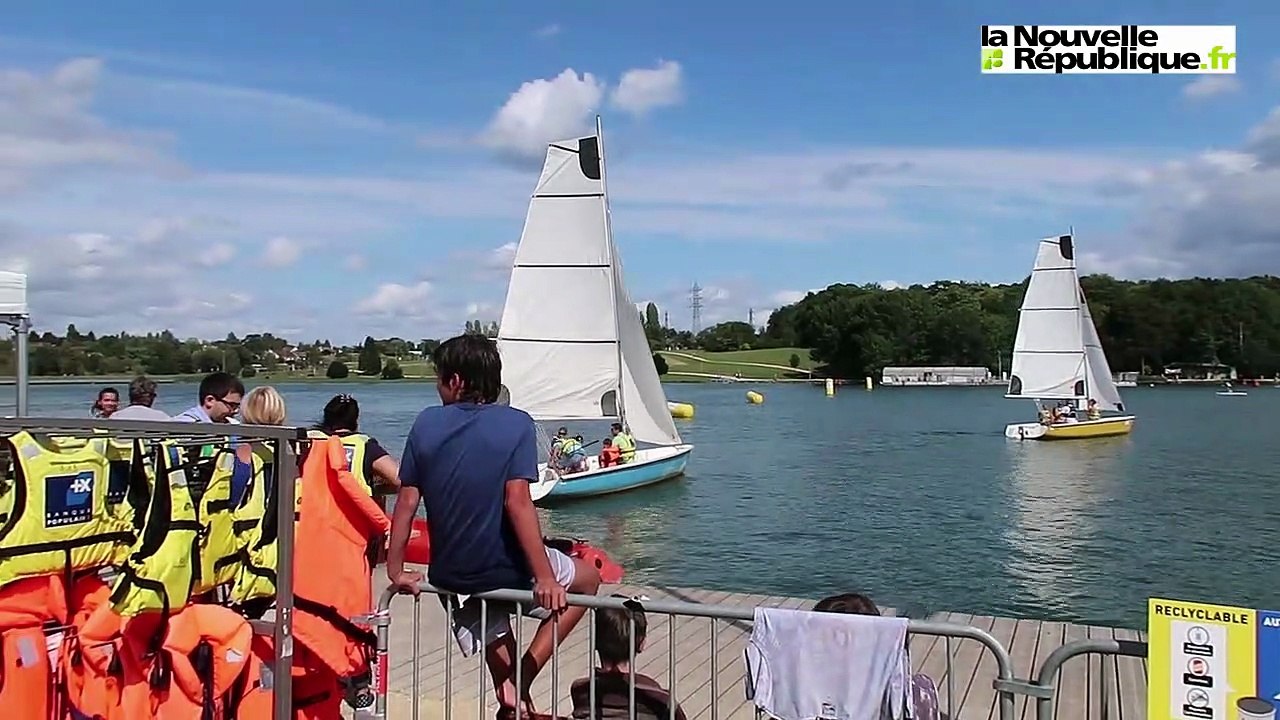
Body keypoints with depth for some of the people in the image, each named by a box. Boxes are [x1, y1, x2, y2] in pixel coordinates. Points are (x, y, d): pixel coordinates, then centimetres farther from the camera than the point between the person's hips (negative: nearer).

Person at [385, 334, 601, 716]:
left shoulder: (426, 423, -3)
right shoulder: (517, 424, -12)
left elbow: (407, 501, -2)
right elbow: (517, 502, -21)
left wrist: (397, 571, 8)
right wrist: (545, 578, -18)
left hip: (447, 575, 5)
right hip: (505, 569, -5)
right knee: (588, 577, 22)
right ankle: (522, 679, 11)